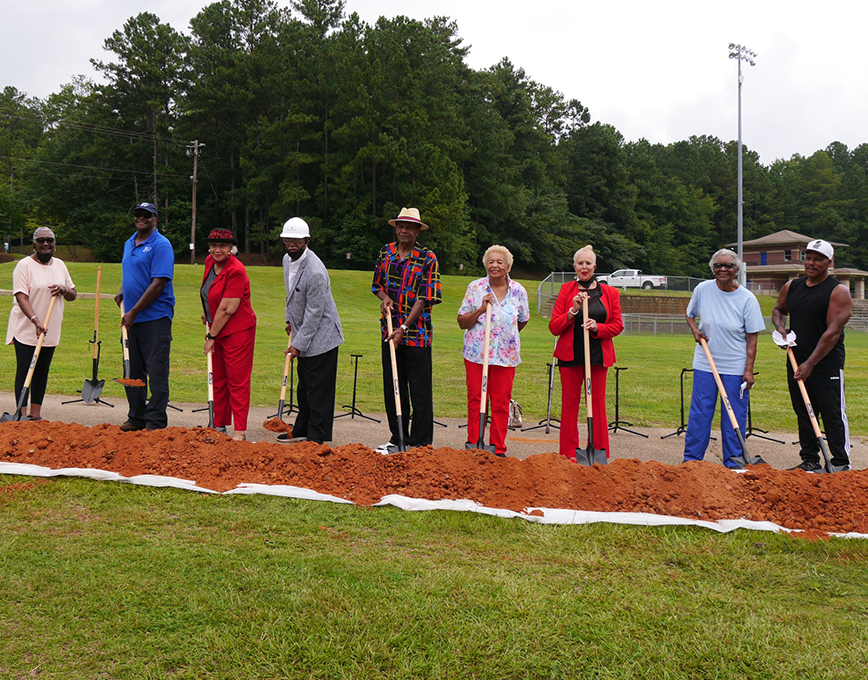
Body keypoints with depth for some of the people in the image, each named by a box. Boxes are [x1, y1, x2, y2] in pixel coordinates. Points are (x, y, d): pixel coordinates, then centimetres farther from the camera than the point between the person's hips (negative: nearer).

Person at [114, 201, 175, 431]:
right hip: (132, 318, 8)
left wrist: (134, 312, -16)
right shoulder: (129, 244, 17)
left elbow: (158, 284, -16)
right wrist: (122, 291, 11)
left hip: (155, 317, -8)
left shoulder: (161, 245, -9)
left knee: (156, 371, -5)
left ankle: (156, 422, 1)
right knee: (132, 371, 12)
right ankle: (136, 418, 23)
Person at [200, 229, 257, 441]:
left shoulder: (235, 271, -20)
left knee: (237, 381, -5)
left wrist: (211, 336, -14)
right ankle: (219, 425, 26)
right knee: (218, 380, 15)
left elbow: (227, 309, -21)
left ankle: (240, 431, 0)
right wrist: (208, 314, 27)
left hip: (237, 331, -9)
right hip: (218, 329, 9)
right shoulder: (210, 261, 5)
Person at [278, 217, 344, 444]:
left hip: (321, 337, -9)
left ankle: (317, 438, 4)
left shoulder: (315, 272, -25)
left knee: (318, 390, -4)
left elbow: (314, 313, -22)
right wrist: (290, 320, 22)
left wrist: (298, 345, -18)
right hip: (303, 334, 9)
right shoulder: (287, 259, 4)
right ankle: (302, 431, 28)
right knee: (304, 387, 17)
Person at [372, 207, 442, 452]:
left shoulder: (427, 258, -6)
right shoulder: (386, 252, 9)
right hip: (390, 329, 5)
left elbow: (425, 298, -11)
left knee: (419, 390, -1)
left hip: (416, 330, -5)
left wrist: (404, 327, -17)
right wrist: (384, 297, -4)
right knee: (392, 387, 11)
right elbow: (377, 284, 20)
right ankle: (398, 439, 23)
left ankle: (420, 443, 9)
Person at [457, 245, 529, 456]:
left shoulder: (518, 291, 4)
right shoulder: (475, 288, 0)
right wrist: (481, 309, -14)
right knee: (475, 400, 1)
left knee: (501, 403, 3)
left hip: (506, 355, 1)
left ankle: (498, 449, 14)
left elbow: (523, 320, 20)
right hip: (476, 353, -1)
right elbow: (462, 322, 0)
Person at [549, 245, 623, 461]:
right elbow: (554, 327, 0)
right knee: (570, 404, 3)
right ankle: (569, 456, 9)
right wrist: (573, 310, -15)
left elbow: (618, 325, 7)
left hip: (598, 356, 1)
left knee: (597, 404, 3)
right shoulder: (566, 290, 5)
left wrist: (597, 327, -11)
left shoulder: (609, 293, 7)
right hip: (570, 355, 0)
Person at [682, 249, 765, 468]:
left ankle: (733, 462, 18)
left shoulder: (747, 298, -7)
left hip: (735, 367, -1)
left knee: (735, 416, 5)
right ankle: (691, 458, 16)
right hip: (705, 363, 2)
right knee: (699, 413, 5)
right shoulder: (702, 289, -3)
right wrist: (695, 330, -5)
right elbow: (690, 314, 16)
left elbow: (752, 337, -5)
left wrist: (749, 370, -10)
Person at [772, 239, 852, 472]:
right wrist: (780, 327, 3)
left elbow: (833, 332, -16)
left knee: (833, 415, -3)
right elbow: (778, 309, 27)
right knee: (804, 415, 12)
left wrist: (810, 364, -19)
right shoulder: (791, 287, 9)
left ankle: (841, 465, 5)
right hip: (796, 362, 6)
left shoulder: (838, 291, -9)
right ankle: (810, 461, 22)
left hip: (827, 364, -6)